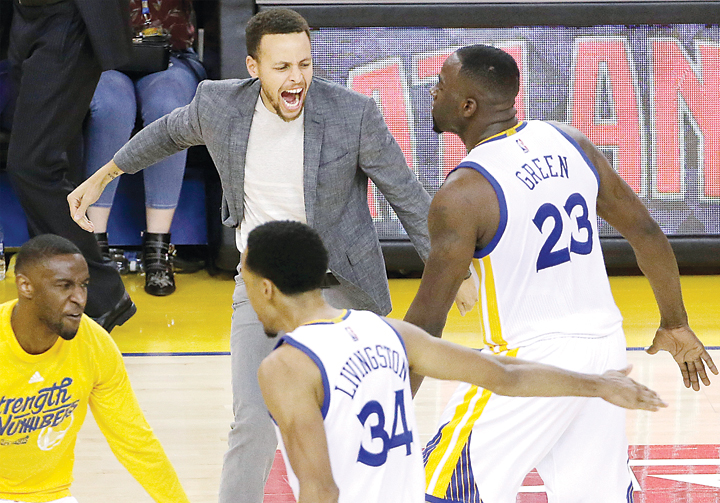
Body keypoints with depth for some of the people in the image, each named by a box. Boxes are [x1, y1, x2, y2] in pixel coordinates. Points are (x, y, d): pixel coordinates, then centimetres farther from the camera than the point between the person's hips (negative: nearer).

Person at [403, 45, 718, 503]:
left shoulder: (463, 194, -16)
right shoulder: (570, 144, 3)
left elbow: (427, 320, -15)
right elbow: (646, 233, 9)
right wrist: (675, 325, 21)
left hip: (531, 361, -7)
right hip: (604, 345, 7)